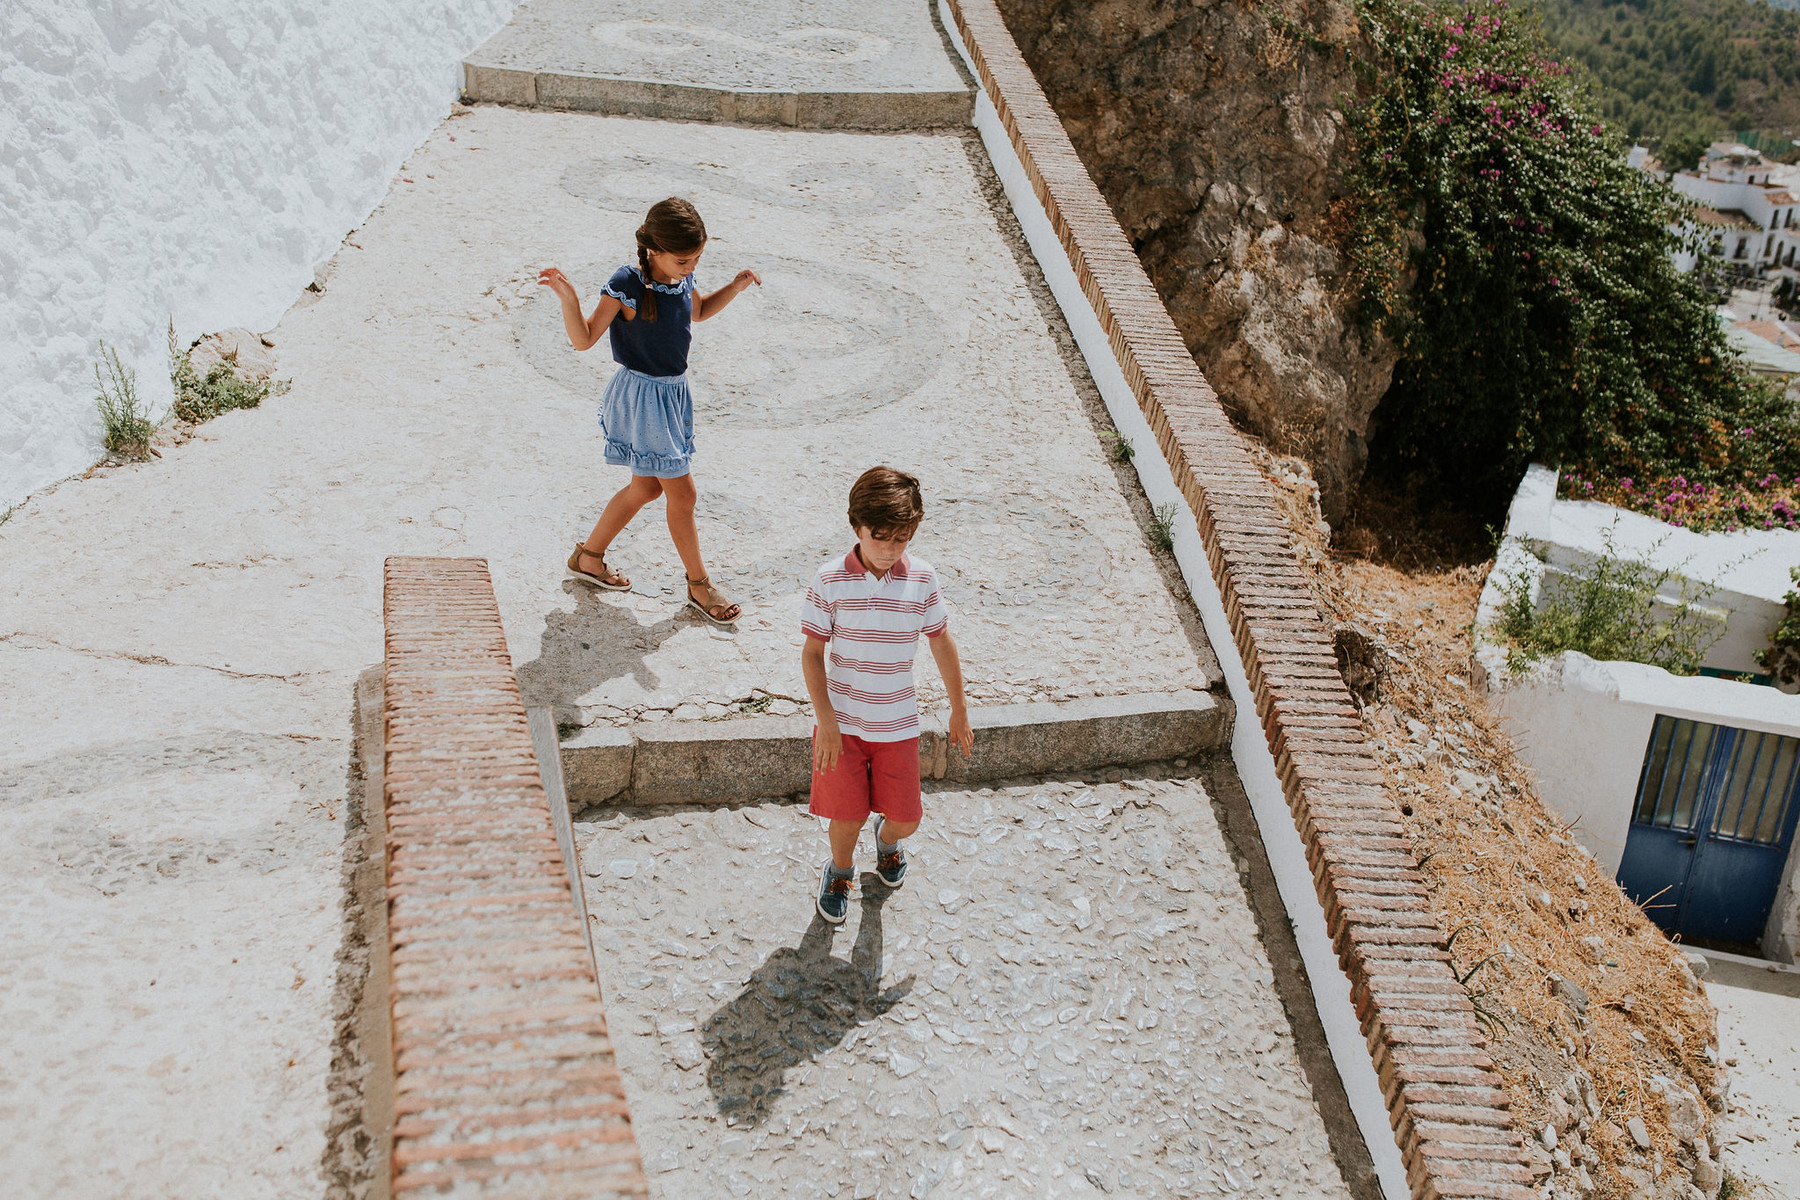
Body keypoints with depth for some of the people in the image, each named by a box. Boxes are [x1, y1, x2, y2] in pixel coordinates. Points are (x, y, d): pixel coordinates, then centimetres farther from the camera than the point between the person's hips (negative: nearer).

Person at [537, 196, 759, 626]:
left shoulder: (682, 278, -2)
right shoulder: (627, 286, -23)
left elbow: (697, 312, 21)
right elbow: (583, 339, -19)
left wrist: (734, 287, 6)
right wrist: (568, 297, -35)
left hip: (674, 392, 8)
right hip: (642, 396, -8)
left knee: (647, 487, 20)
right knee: (681, 492, -1)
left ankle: (588, 557, 38)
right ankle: (699, 584, 17)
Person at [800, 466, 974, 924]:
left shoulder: (921, 578, -9)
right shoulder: (830, 580, -13)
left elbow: (942, 644, 4)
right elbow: (812, 652, -8)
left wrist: (959, 710, 10)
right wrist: (826, 721, -14)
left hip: (897, 724, 2)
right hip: (842, 722, -1)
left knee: (906, 817, 6)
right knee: (847, 815, 4)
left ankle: (887, 838, 45)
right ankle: (841, 869, 39)